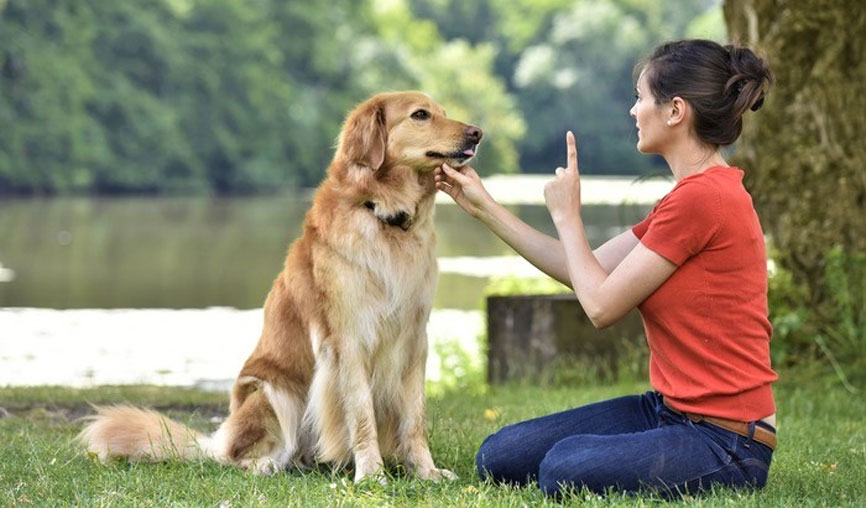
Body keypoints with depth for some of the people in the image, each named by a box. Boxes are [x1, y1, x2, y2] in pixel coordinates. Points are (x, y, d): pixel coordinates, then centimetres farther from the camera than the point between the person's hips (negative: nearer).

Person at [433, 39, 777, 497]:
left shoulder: (702, 197, -19)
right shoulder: (693, 195, 13)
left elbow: (601, 305, -14)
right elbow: (583, 273, 17)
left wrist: (566, 215, 0)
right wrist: (484, 207, 19)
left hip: (725, 439, -9)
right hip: (668, 409, 9)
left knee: (565, 469, -34)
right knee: (499, 458, 2)